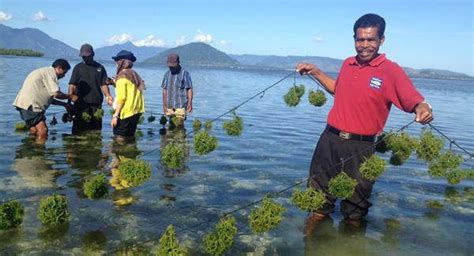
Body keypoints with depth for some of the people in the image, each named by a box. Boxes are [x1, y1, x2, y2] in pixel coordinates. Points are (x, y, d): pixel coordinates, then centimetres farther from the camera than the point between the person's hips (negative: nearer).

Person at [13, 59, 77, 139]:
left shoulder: (45, 71, 23)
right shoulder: (50, 72, -8)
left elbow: (49, 98, 25)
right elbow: (56, 94, -14)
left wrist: (64, 104, 23)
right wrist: (70, 96, 2)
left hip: (24, 104, 11)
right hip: (30, 104, -11)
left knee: (35, 131, 15)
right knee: (43, 132, -14)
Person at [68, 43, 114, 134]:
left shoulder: (100, 68, 10)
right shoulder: (78, 68, 8)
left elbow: (104, 85, 6)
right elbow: (72, 85, 3)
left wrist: (108, 96, -12)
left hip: (96, 105, 1)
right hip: (81, 104, -1)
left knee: (96, 130, 5)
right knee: (78, 130, -4)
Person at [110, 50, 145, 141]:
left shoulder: (122, 76, -8)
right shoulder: (135, 75, 11)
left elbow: (121, 98, -15)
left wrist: (115, 115, -15)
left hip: (126, 112, -7)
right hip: (137, 111, 7)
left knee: (120, 139, -2)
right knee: (130, 137, 14)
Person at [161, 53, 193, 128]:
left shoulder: (185, 73, -3)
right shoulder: (167, 74, 12)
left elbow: (189, 89, -7)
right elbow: (165, 90, 15)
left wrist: (190, 103, -14)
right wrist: (164, 105, 12)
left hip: (180, 105, -5)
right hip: (169, 106, 5)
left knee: (179, 126, -8)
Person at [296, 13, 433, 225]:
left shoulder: (391, 71, -9)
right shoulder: (348, 64, 7)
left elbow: (415, 101, -17)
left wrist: (423, 109, -39)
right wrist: (315, 72, 21)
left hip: (361, 146, -4)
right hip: (329, 138, 5)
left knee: (357, 195, 15)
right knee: (319, 189, 17)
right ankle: (318, 217, 38)